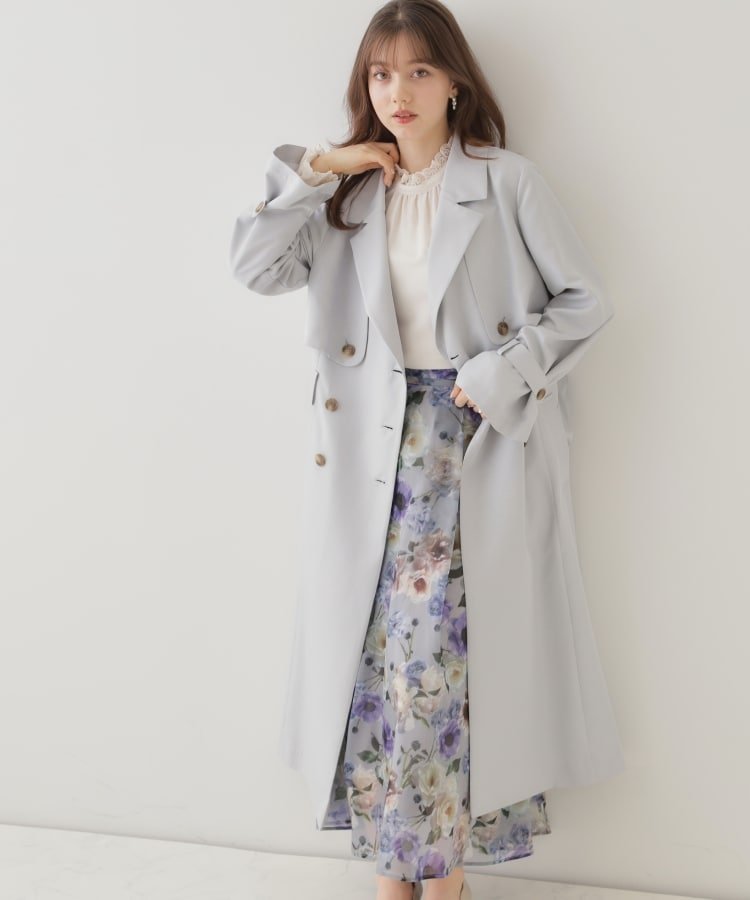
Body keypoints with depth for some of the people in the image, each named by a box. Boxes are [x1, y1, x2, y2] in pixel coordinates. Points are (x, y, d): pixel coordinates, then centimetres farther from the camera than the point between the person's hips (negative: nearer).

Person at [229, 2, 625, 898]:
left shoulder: (505, 180, 1)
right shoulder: (348, 191, 11)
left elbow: (585, 301, 0)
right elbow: (254, 267, 2)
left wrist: (498, 374, -9)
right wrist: (313, 169, -4)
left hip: (471, 438, -3)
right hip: (374, 444, 3)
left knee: (441, 652, -8)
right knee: (376, 649, 2)